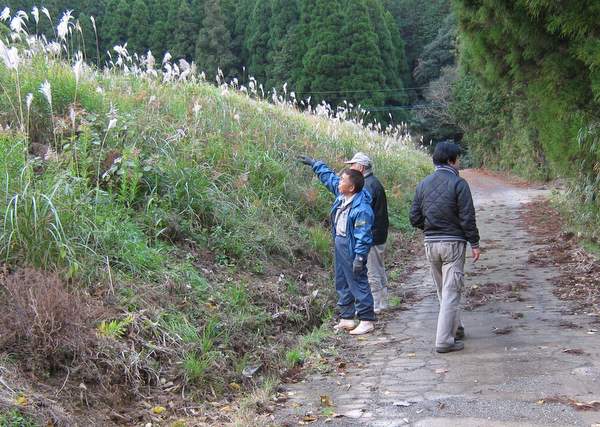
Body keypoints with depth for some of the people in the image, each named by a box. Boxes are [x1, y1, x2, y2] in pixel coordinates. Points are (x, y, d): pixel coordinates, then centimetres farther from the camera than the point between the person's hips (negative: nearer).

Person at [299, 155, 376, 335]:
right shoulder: (342, 194, 2)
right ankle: (346, 318, 26)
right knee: (342, 284, 16)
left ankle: (367, 320, 6)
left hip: (352, 249, -10)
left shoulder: (362, 208, -24)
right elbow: (328, 176, 19)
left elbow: (363, 236, -25)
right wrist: (314, 163, 26)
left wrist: (359, 257, -27)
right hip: (339, 244, 10)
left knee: (358, 283, -3)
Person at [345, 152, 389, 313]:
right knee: (379, 270, 17)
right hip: (379, 234, 11)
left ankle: (374, 306, 0)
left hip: (371, 236, -11)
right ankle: (382, 303, 25)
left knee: (371, 272, -5)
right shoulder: (374, 182, 16)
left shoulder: (368, 186, -18)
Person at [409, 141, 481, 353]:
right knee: (451, 292, -2)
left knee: (443, 291, 19)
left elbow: (415, 218, 6)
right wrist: (474, 244, -4)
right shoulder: (458, 184, -11)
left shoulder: (423, 184, 6)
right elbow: (467, 218, -13)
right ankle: (444, 340, -3)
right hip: (453, 242, -6)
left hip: (430, 244, 6)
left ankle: (455, 329, 33)